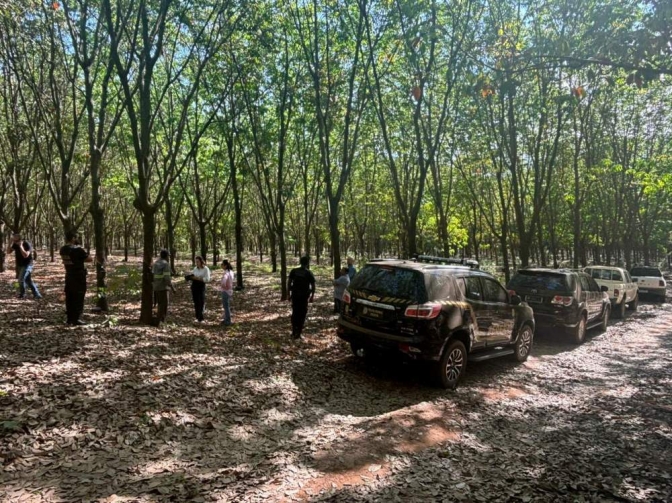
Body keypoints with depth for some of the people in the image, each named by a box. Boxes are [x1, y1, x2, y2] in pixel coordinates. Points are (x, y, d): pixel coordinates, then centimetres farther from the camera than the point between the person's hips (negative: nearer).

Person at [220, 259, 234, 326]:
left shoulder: (226, 272, -21)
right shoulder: (230, 271, 6)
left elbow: (224, 278, -43)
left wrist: (223, 285, -28)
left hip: (225, 291, -9)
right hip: (229, 290, 9)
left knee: (226, 306, 2)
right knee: (227, 306, 20)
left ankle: (228, 321, 11)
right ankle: (226, 319, 31)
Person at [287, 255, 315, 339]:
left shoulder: (294, 271, 1)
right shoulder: (309, 273, -4)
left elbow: (289, 283, 0)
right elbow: (313, 286, -3)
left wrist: (289, 294, 7)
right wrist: (312, 296, 8)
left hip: (295, 295, 2)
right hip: (304, 296, -2)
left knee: (295, 313, 14)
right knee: (302, 314, 5)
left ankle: (294, 332, 16)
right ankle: (298, 333, 4)